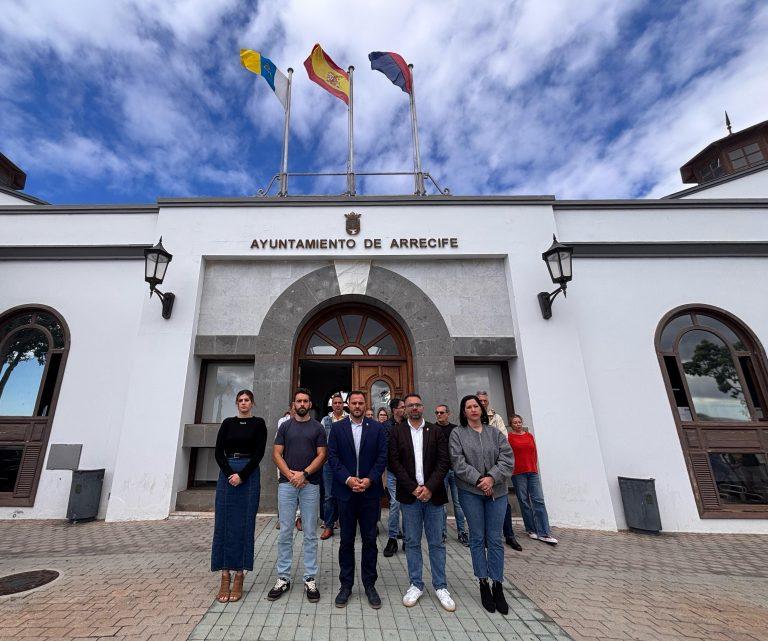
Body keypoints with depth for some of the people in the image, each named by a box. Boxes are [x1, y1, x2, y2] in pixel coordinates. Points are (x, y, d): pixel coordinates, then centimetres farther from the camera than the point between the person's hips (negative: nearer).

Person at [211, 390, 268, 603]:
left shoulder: (258, 423, 0)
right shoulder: (228, 423, 7)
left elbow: (259, 453, -6)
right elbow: (218, 451, 2)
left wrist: (242, 475, -14)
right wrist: (230, 474, -11)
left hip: (249, 476, -2)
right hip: (227, 474, 3)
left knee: (244, 525, 2)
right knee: (224, 524, 4)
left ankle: (239, 577, 14)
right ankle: (225, 578, 16)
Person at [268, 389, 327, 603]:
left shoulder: (317, 428, 4)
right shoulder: (285, 426, 7)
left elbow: (322, 455, -2)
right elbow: (276, 454, 3)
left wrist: (304, 473, -13)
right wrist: (290, 474, -10)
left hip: (310, 485, -1)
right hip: (286, 484, 1)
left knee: (310, 534, 6)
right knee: (285, 533, 8)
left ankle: (310, 579, 18)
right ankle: (283, 578, 22)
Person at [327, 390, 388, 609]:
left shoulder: (377, 428, 1)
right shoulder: (337, 428, 1)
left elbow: (382, 457, -2)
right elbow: (332, 457, -3)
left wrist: (369, 479, -13)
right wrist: (348, 479, -13)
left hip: (370, 491, 0)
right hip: (346, 491, 0)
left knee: (369, 540, 10)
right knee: (346, 540, 12)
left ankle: (369, 584, 27)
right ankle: (346, 585, 27)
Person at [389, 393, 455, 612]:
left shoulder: (436, 431, 3)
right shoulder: (396, 432, 1)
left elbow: (443, 462, -2)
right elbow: (393, 462, -5)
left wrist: (429, 487, -12)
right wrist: (413, 488, -11)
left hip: (433, 494, 1)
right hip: (409, 495, 0)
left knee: (437, 542, 10)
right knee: (412, 542, 10)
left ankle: (440, 586, 25)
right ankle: (416, 585, 26)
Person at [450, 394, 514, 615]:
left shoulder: (495, 433, 6)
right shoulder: (457, 433, -1)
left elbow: (507, 458, -2)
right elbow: (458, 463, -8)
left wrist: (492, 478, -15)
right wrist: (479, 479, -15)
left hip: (496, 492, 2)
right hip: (470, 492, -2)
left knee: (495, 539, 7)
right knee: (477, 538, 7)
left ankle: (498, 586, 19)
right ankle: (483, 584, 21)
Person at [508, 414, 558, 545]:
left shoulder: (529, 435, 11)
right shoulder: (509, 437, -2)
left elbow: (534, 452, 16)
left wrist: (535, 467, 11)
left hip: (532, 472, 4)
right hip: (518, 473, -4)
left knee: (539, 500, -1)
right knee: (524, 501, 4)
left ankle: (544, 533, 3)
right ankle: (531, 530, 18)